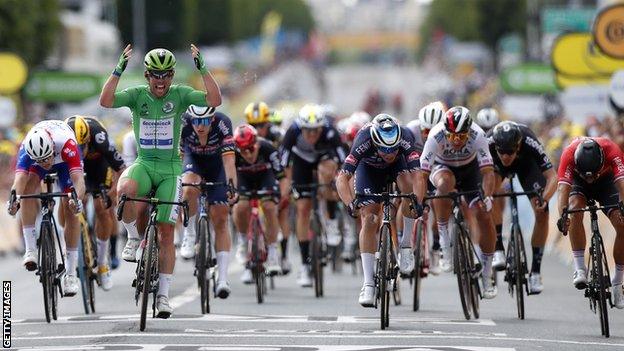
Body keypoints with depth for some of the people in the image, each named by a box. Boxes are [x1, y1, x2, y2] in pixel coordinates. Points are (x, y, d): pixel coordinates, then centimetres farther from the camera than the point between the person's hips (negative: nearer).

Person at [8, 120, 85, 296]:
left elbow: (78, 178, -52)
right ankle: (31, 249, -26)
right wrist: (13, 199, -71)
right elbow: (19, 178, -51)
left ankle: (70, 273, -5)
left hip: (65, 161, -1)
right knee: (28, 186, -30)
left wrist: (77, 199, -71)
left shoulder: (66, 144, -44)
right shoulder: (26, 150, -39)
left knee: (70, 210, -11)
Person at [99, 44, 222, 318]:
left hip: (170, 169, 0)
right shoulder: (137, 95, -4)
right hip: (143, 164, 0)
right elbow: (105, 101, -21)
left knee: (166, 233, -3)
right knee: (125, 190, -36)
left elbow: (215, 100, -18)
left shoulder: (180, 95, -5)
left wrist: (202, 68, -25)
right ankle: (134, 238, -10)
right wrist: (119, 70, -29)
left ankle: (163, 294, 6)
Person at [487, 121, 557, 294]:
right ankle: (498, 250, -27)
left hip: (527, 163, 0)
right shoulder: (488, 142, -39)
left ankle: (535, 272, -3)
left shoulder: (529, 142, -40)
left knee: (542, 213, -16)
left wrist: (544, 199, -56)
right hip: (495, 164, 0)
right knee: (492, 184, -35)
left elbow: (552, 177, -39)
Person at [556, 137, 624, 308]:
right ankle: (580, 269, -28)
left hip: (606, 180, 1)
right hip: (577, 181, -1)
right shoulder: (569, 155, -38)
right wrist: (562, 215, -61)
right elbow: (564, 187, -45)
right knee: (575, 209, -33)